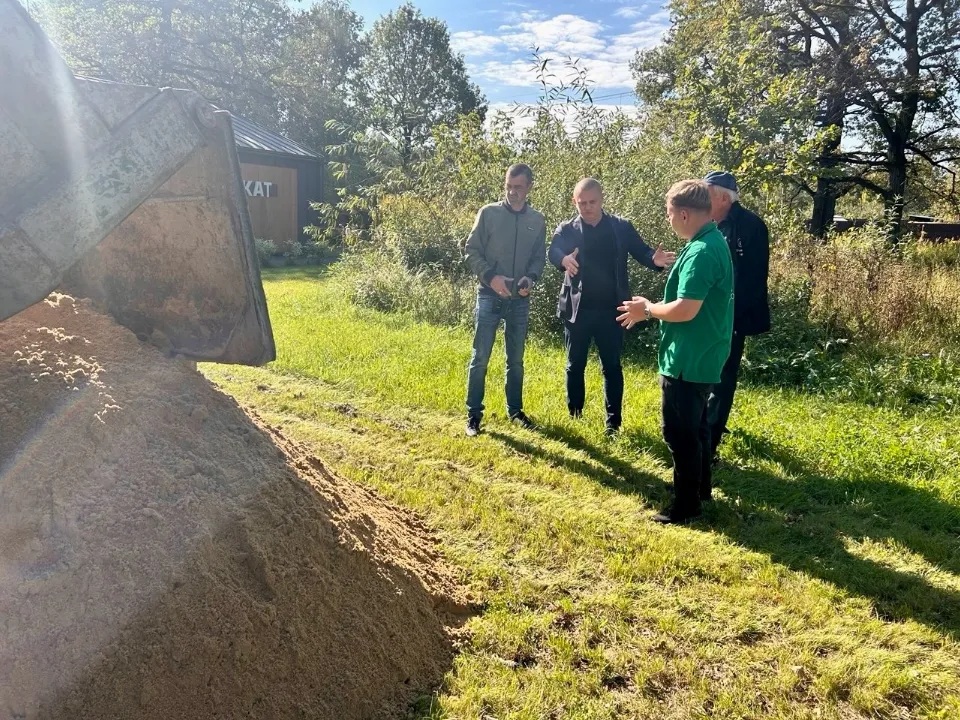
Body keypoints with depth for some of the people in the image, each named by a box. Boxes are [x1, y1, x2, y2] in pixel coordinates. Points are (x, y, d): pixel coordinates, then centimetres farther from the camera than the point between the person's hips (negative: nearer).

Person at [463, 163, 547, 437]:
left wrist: (530, 278, -10)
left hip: (519, 299, 3)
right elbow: (471, 251, -3)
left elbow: (539, 257, 10)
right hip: (490, 296, -3)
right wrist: (490, 276, -16)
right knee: (480, 358, -2)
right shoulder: (489, 213, -3)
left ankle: (515, 410, 26)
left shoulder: (537, 220, 6)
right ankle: (473, 415, 8)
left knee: (516, 360, 12)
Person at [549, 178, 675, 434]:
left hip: (610, 310, 0)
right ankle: (574, 417, 26)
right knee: (575, 365, 11)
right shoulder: (566, 230, -1)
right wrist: (564, 259, -45)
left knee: (612, 366, 7)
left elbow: (640, 251, -5)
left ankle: (613, 422, 17)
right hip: (577, 309, 0)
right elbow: (554, 250, -21)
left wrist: (655, 259, -29)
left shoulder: (621, 227, 3)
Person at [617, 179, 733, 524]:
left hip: (688, 360, -11)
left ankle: (686, 504, 13)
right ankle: (700, 488, 35)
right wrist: (653, 308, 12)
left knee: (680, 432, 1)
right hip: (702, 356, 11)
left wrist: (647, 309, -11)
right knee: (695, 426, 21)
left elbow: (685, 310, -28)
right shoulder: (713, 241, 10)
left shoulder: (700, 252, -23)